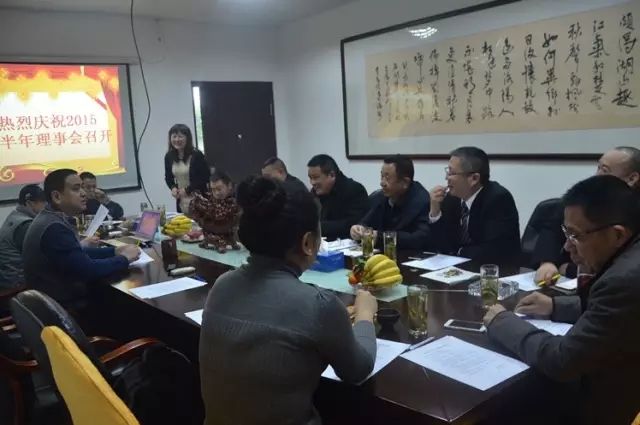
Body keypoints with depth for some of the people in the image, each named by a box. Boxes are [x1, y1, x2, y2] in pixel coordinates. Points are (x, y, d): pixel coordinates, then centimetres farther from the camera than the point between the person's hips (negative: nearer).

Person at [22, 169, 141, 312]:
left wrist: (113, 251, 3)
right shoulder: (54, 228, -26)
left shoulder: (51, 219, 7)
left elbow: (79, 253, 15)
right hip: (66, 307, -9)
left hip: (60, 299, 9)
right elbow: (89, 270, -26)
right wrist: (124, 259, -12)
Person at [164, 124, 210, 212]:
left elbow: (206, 177, -11)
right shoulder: (169, 156, 4)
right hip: (181, 201, 5)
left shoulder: (196, 155, -11)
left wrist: (187, 190, -15)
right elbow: (168, 177, 17)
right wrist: (173, 187, -5)